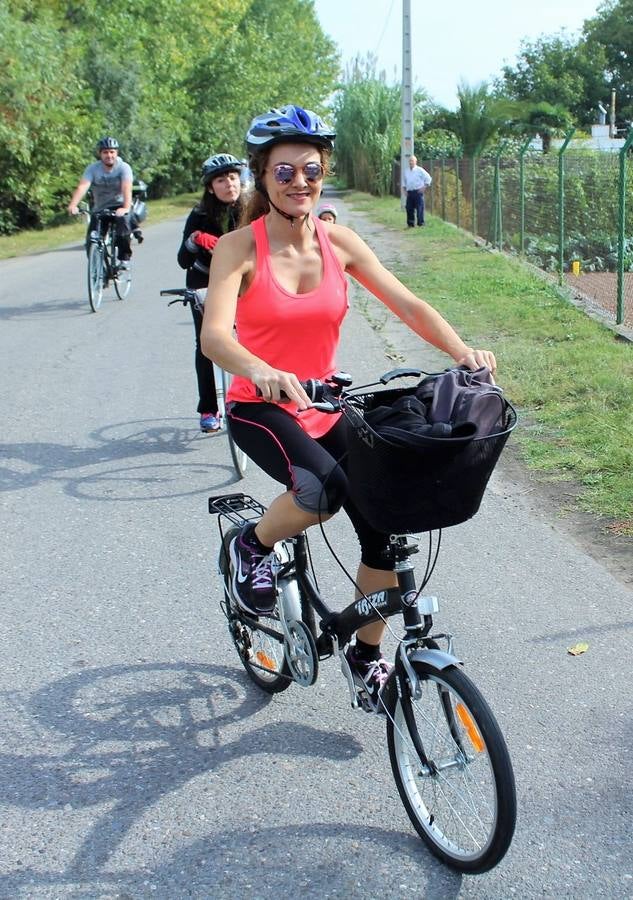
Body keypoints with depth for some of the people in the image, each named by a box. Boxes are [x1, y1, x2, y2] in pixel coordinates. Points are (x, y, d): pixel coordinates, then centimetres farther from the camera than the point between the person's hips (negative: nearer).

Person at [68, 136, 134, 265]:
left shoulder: (123, 167, -15)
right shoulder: (92, 168, -11)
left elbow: (127, 188, -31)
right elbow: (82, 187, -25)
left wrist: (126, 208, -49)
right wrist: (73, 205, -43)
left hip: (119, 206, -2)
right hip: (99, 208, 2)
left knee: (123, 220, -33)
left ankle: (125, 257, -16)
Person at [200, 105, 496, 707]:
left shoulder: (338, 243, -1)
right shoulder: (239, 248, -13)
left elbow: (407, 304, -6)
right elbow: (214, 335, -28)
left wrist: (460, 350, -24)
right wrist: (262, 372, -49)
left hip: (324, 406, 5)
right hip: (260, 407, -4)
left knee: (387, 529, -7)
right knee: (323, 487, -35)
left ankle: (366, 654, 19)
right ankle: (251, 546, -1)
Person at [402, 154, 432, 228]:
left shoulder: (419, 170, -2)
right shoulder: (406, 171, 14)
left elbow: (428, 178, -2)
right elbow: (404, 182, 26)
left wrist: (424, 187, -8)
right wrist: (404, 189, 12)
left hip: (418, 192, -5)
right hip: (409, 192, 5)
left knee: (420, 208, -6)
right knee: (409, 208, 5)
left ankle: (421, 224, -2)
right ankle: (410, 224, 14)